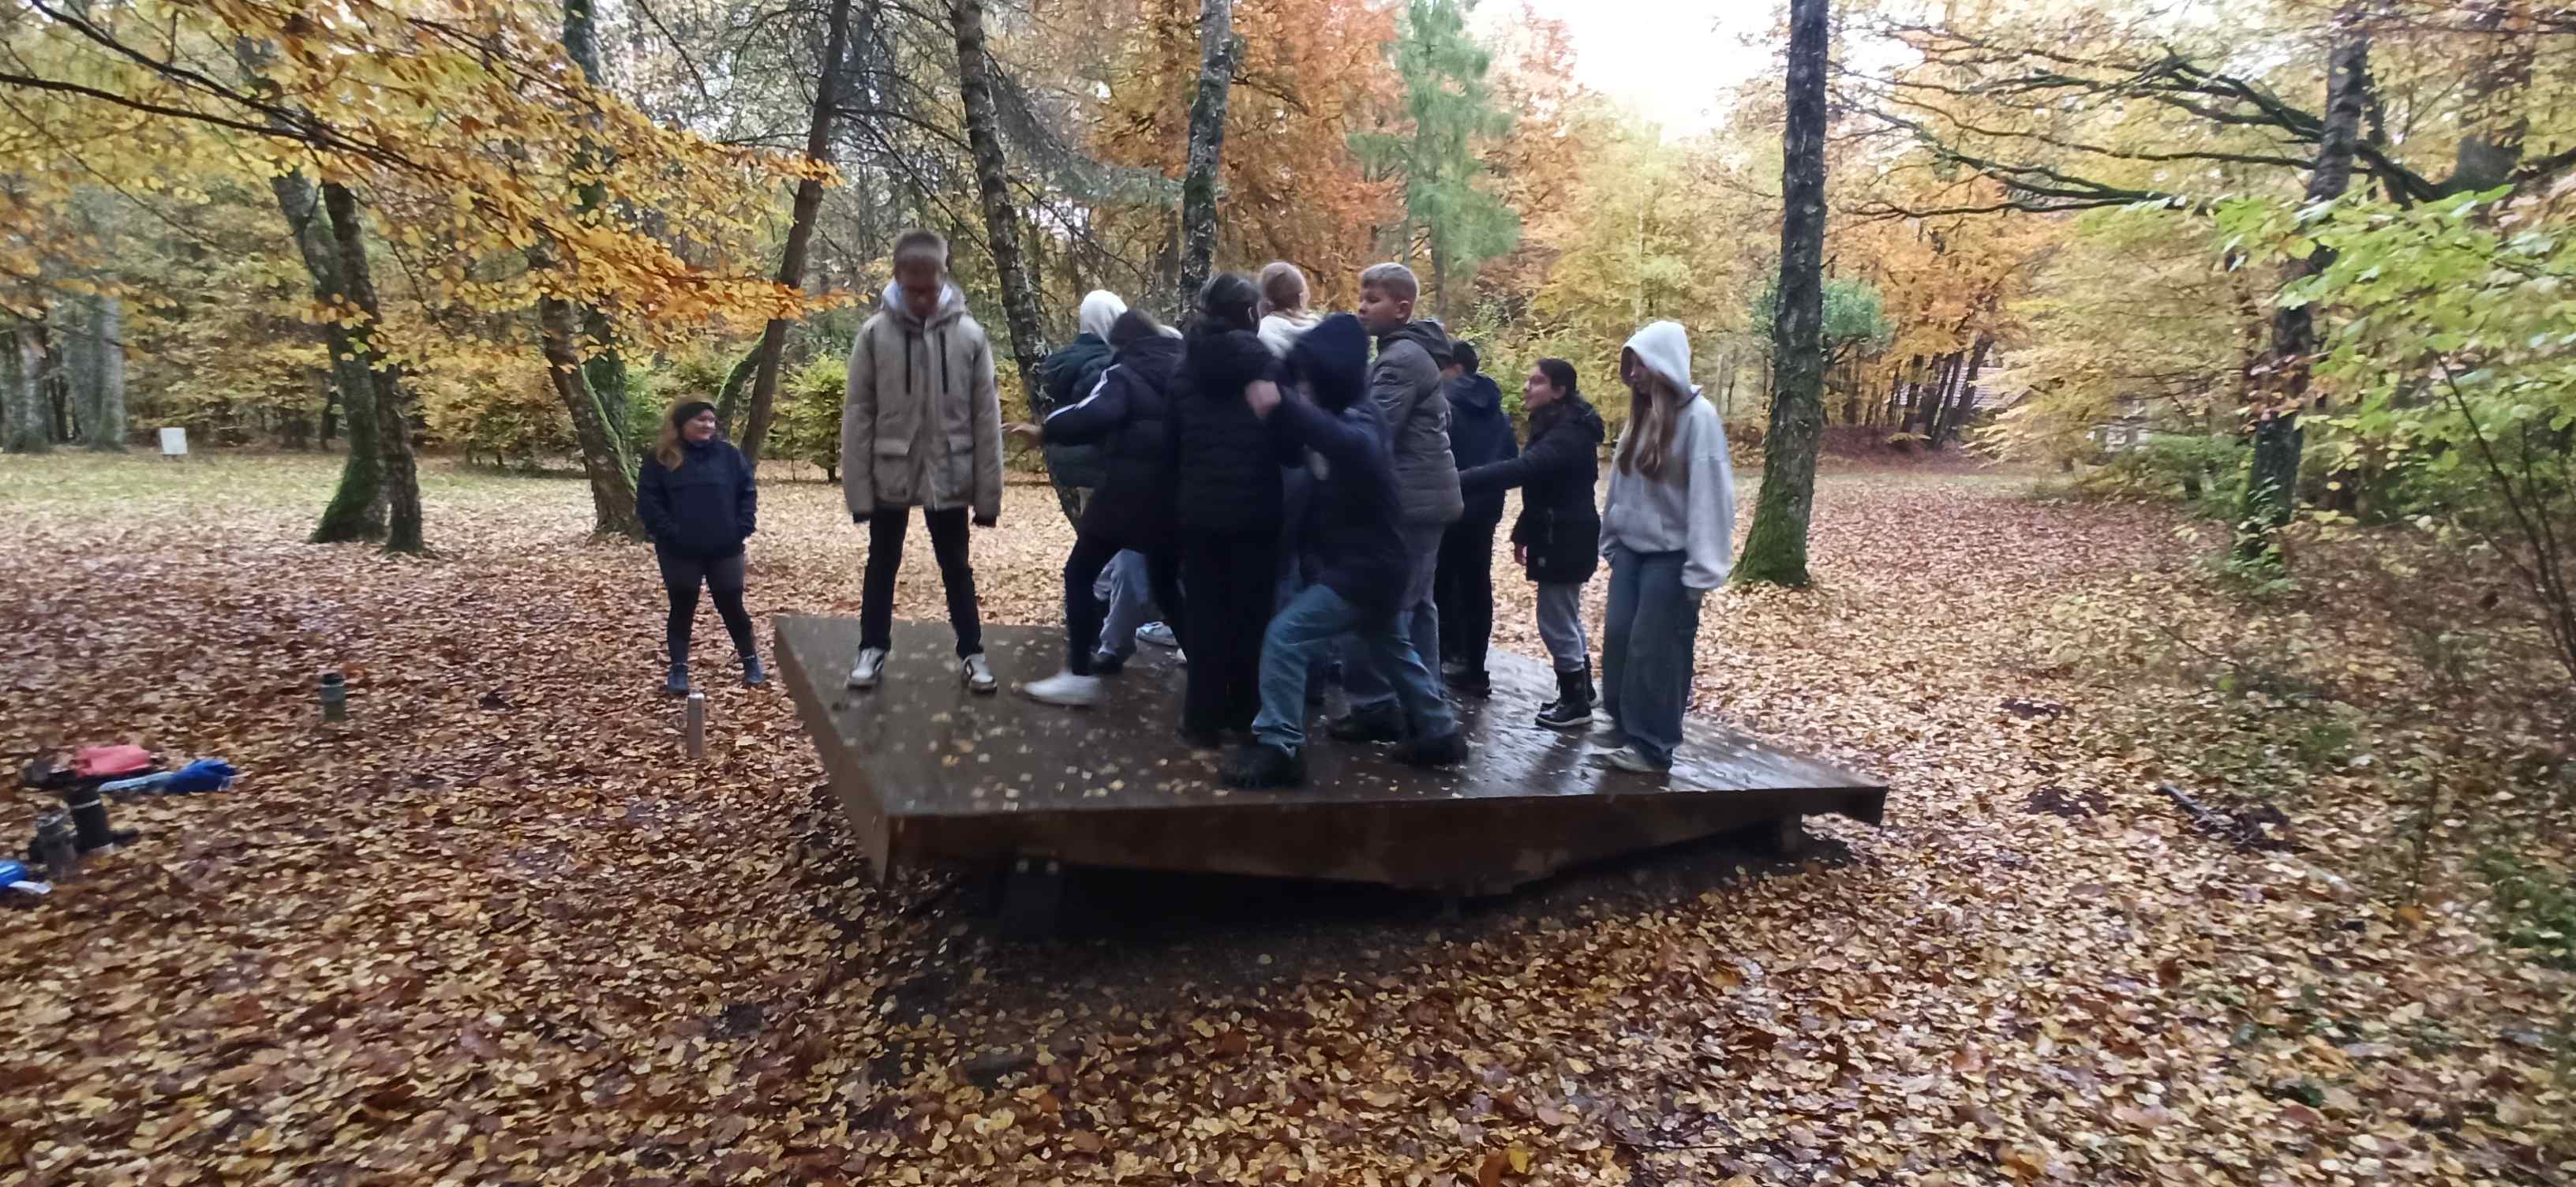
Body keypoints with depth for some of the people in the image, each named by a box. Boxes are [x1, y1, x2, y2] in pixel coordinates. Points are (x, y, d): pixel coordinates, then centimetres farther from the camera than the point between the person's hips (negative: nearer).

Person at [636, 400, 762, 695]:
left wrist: (743, 527, -4)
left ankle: (751, 662, 19)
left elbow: (748, 491, 6)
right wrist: (669, 532, -14)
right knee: (682, 609, 6)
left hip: (725, 549, 1)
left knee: (732, 606, 7)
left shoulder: (728, 454, 4)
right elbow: (647, 502, -5)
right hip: (679, 552, -1)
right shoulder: (661, 458, -2)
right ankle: (679, 670, 13)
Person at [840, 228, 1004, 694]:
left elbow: (986, 418, -3)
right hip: (890, 476, 0)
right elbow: (858, 414, -4)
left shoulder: (969, 335, -6)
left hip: (948, 476, 0)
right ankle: (872, 648, 29)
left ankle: (971, 653, 23)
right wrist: (858, 487, -7)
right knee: (881, 565, 15)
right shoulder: (875, 333, -7)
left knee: (956, 568, 12)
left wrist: (988, 494, -3)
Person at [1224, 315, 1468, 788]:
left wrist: (1283, 408, -55)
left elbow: (1350, 446, -47)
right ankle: (1439, 732, 38)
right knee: (1391, 648, 26)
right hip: (1371, 565, 10)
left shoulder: (1359, 423, -22)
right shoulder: (1345, 417, 8)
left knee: (1285, 638, -13)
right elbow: (1296, 450, 11)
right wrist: (1283, 411, -7)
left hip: (1362, 570, -10)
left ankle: (1278, 747, -8)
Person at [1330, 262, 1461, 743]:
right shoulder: (1415, 353, 18)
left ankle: (1377, 707, -3)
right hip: (1426, 495, 11)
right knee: (1415, 602, 13)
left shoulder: (1399, 359, -15)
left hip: (1407, 499, -11)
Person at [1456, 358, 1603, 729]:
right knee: (1566, 618, 19)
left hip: (1565, 540, -10)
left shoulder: (1569, 435, -22)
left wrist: (1458, 481, -44)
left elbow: (1519, 470, -37)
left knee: (1556, 621, -3)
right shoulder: (1554, 427, 11)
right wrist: (1524, 533, 17)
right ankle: (1580, 691, 31)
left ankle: (1576, 702, 8)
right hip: (1559, 536, 10)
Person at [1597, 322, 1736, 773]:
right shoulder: (1642, 415, 8)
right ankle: (1623, 730, 24)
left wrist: (1701, 566, -21)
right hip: (1631, 549, 7)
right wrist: (1610, 539, 14)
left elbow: (1709, 494, -19)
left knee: (1655, 650, -2)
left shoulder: (1698, 417, -14)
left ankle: (1652, 746, 9)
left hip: (1670, 555, -7)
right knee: (1618, 640, 9)